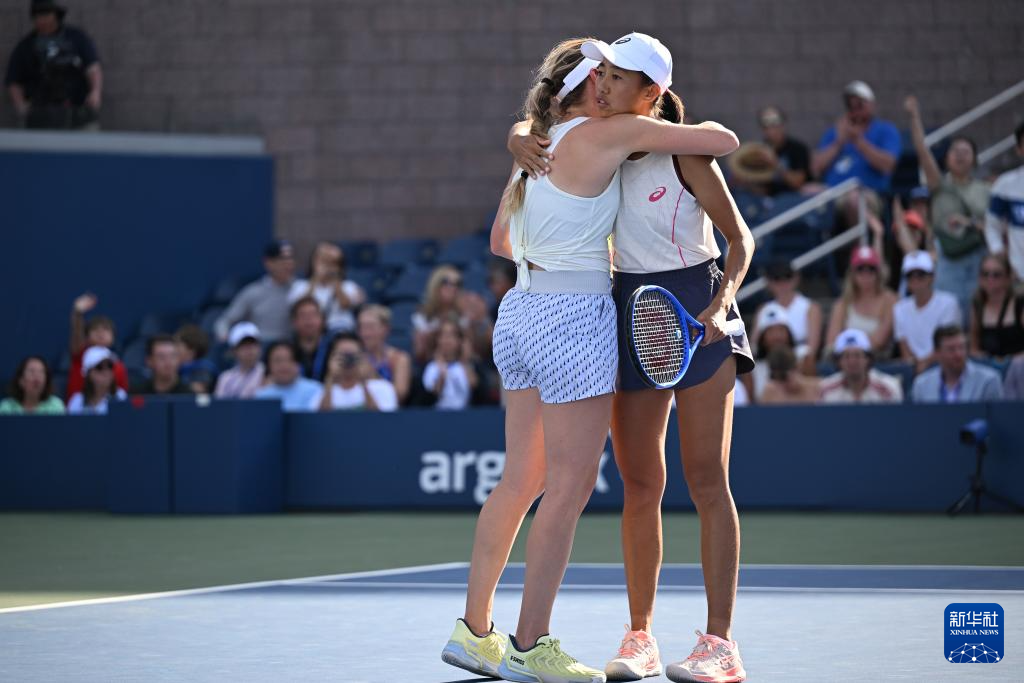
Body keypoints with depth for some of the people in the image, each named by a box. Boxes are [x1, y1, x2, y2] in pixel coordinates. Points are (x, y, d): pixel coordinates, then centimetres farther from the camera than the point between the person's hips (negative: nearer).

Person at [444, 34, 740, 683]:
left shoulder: (536, 141, 11)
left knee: (520, 481, 14)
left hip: (522, 312, 8)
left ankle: (475, 630, 18)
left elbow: (501, 239, 22)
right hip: (575, 320, -8)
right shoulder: (609, 134, -12)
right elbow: (724, 140, -8)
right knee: (570, 486, -2)